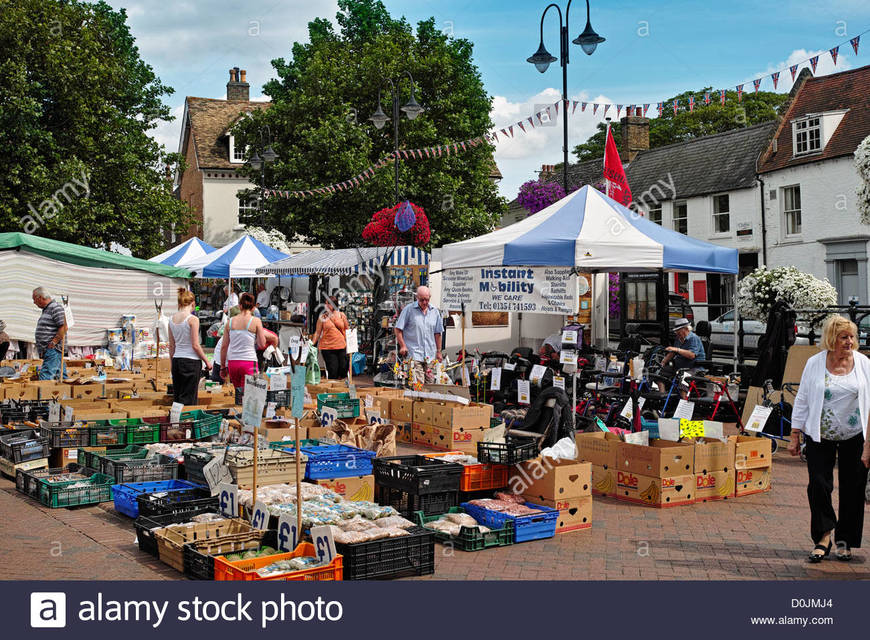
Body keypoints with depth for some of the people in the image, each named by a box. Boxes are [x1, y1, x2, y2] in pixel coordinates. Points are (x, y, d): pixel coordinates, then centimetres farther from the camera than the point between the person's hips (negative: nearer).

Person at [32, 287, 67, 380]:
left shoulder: (56, 307, -8)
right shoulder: (46, 309, 23)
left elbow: (64, 328, -18)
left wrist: (53, 343, -19)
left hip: (53, 351, -10)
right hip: (47, 351, 10)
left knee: (45, 377, -19)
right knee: (60, 377, 8)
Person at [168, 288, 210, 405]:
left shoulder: (172, 319, 6)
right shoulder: (193, 319, -12)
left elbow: (171, 346, 11)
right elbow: (195, 345, -13)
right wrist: (206, 361, -3)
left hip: (176, 360, 6)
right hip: (191, 361, -6)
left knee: (176, 397, 12)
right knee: (189, 400, -2)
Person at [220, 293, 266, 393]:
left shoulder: (230, 321, 6)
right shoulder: (256, 321, -4)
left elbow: (224, 346, 9)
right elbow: (262, 344, -2)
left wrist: (223, 367, 17)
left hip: (232, 362, 4)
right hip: (249, 361, -4)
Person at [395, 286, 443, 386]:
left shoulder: (435, 312, 11)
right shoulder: (408, 309, -1)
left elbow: (437, 333, 17)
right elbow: (398, 329, 0)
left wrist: (438, 351, 16)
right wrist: (402, 346, -9)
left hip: (430, 355, 4)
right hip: (414, 354, -4)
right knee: (418, 382, -15)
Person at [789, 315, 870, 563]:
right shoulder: (814, 363, -1)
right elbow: (802, 400, 3)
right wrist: (795, 436, 1)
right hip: (820, 437, 0)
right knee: (818, 485, -5)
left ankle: (844, 540, 19)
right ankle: (823, 537, 7)